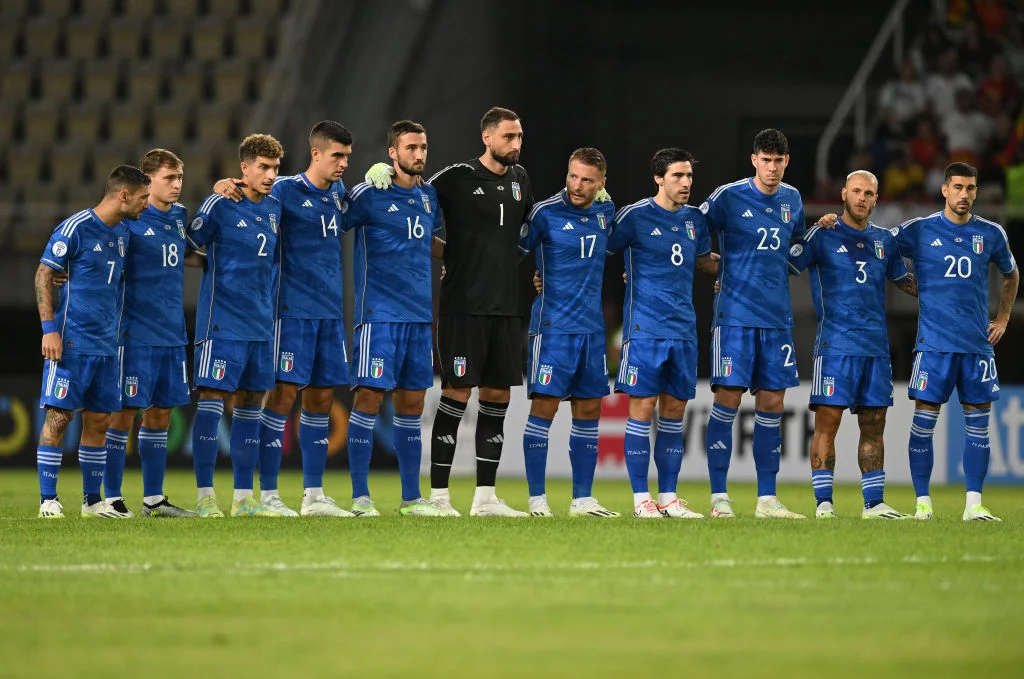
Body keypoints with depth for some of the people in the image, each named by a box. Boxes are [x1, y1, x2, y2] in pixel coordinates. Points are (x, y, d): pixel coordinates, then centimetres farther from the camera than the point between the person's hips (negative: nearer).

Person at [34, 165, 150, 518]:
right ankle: (48, 500, -2)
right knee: (59, 416, -6)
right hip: (72, 342, -7)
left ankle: (92, 501, 15)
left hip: (106, 344, 7)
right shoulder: (75, 228, -11)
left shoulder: (123, 232, 12)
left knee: (99, 420, 8)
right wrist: (49, 329, -15)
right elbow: (43, 276, -9)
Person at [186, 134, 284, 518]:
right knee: (213, 400, -8)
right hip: (222, 323, -7)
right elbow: (186, 247, -6)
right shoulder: (220, 205, -8)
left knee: (250, 404, 8)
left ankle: (243, 498, 12)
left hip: (261, 324, 7)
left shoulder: (274, 208, 12)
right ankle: (205, 496, -6)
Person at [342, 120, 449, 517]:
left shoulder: (429, 197, 13)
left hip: (419, 316, 6)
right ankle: (360, 497, -4)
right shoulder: (369, 194, -6)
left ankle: (411, 498, 13)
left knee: (412, 403, 8)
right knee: (369, 396, -8)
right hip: (379, 314, -6)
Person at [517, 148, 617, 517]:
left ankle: (583, 499, 12)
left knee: (589, 410, 6)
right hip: (553, 325, -6)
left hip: (592, 328, 6)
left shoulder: (606, 211, 8)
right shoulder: (545, 212, -9)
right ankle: (537, 498, -3)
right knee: (544, 407, -8)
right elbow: (516, 252, -1)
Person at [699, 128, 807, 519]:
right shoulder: (728, 197, -6)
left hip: (777, 317, 5)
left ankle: (767, 499, 9)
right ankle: (719, 497, -3)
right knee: (728, 399, -7)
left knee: (772, 403, 5)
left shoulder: (792, 200, 11)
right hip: (735, 314, -5)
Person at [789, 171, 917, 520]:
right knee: (827, 421, -8)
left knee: (873, 425, 6)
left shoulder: (884, 239, 15)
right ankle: (823, 503, -5)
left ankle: (874, 503, 10)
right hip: (835, 344, -5)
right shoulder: (823, 235, 0)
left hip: (877, 345, 5)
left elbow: (905, 281, 29)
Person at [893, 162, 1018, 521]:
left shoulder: (991, 234, 8)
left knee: (978, 422, 1)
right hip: (934, 341, -2)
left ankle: (974, 504, 5)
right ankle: (923, 502, 2)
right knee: (924, 421, -5)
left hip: (978, 343, 2)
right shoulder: (919, 231, 1)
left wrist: (1002, 318, 18)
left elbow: (1011, 274, 25)